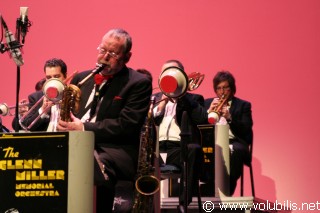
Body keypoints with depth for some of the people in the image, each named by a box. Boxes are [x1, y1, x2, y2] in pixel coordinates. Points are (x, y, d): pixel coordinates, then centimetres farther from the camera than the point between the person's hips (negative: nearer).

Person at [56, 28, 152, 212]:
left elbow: (127, 126, -9)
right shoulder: (82, 78, 21)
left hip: (116, 150, -4)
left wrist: (84, 128, -16)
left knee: (99, 167, -40)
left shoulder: (139, 83, 3)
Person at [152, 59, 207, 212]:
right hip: (155, 148, 1)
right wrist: (161, 104, -1)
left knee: (195, 150, -37)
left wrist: (181, 95, -1)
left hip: (179, 148, -1)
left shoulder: (192, 99, 20)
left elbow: (202, 119, -2)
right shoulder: (155, 98, 28)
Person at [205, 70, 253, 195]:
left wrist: (229, 118, -13)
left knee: (234, 152, -39)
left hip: (234, 142, -1)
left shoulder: (243, 105, 18)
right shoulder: (207, 103, 25)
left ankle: (228, 192, -35)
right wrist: (209, 111, -3)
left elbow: (246, 130, 2)